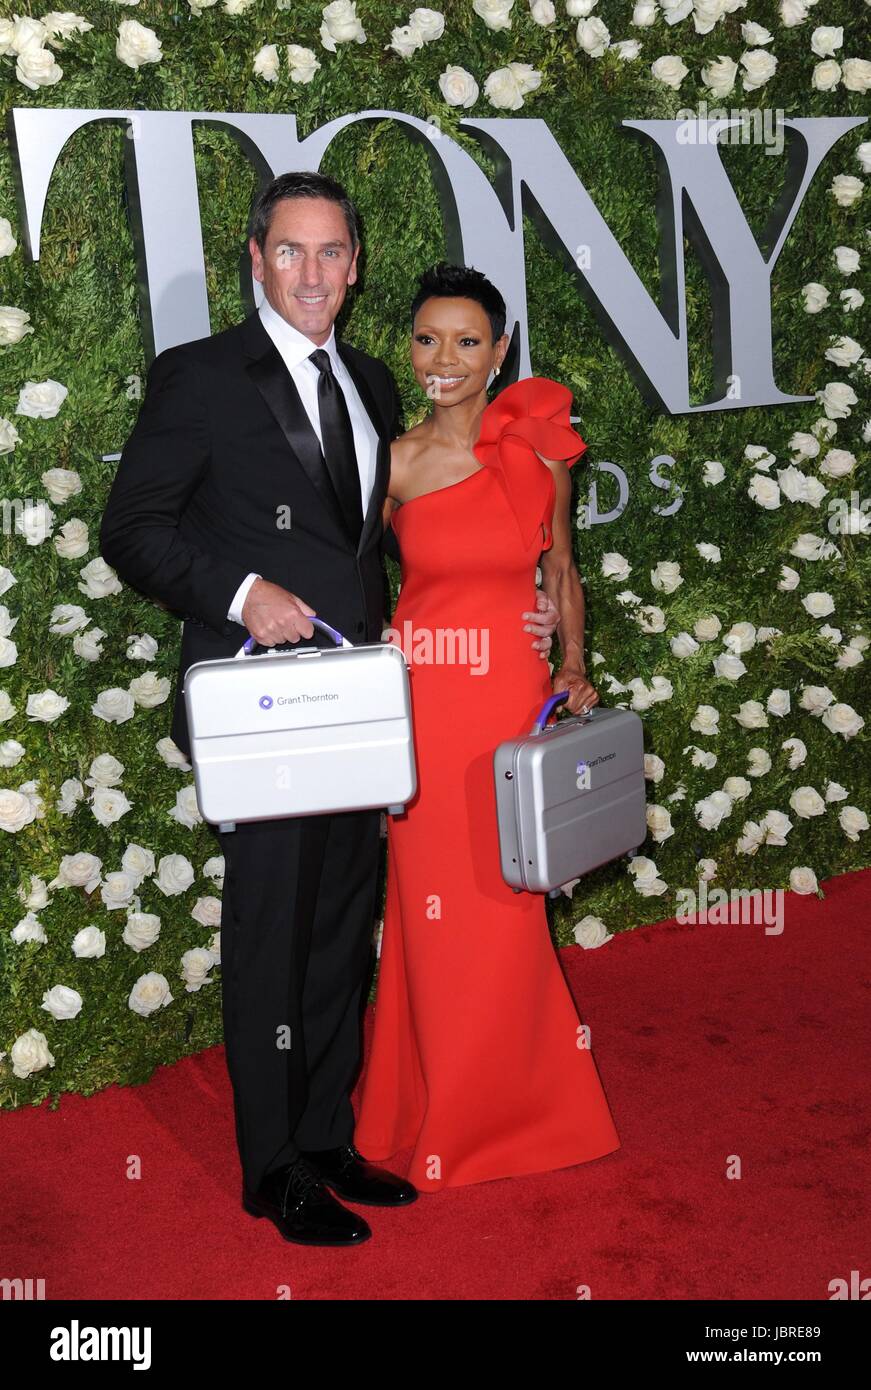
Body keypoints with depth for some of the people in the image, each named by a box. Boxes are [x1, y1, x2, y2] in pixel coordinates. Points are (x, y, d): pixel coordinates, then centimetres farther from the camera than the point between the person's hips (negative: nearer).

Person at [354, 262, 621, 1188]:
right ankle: (447, 1117, 29)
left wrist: (573, 666, 4)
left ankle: (508, 1104, 34)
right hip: (425, 703, -1)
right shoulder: (395, 462, -2)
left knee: (508, 904, 10)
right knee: (437, 909, 7)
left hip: (516, 696, 1)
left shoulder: (540, 446, 1)